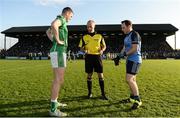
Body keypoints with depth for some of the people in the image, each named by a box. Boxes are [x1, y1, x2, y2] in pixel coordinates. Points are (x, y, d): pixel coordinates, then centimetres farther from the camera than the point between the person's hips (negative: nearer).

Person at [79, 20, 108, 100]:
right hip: (88, 57, 0)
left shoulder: (99, 36, 6)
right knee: (89, 75, 5)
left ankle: (103, 94, 7)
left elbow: (104, 46, 12)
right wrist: (84, 50, -13)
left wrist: (102, 50, -10)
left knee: (100, 75, -2)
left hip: (97, 56, 0)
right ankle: (90, 92, 19)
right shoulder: (84, 37, 7)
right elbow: (81, 47, 10)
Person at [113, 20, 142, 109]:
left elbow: (135, 49, -21)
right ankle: (132, 98, 28)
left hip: (135, 60, -9)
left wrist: (124, 54, -15)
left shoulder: (135, 35, -13)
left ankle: (138, 100, -5)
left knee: (129, 79, -16)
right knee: (132, 80, 15)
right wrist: (118, 57, 5)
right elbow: (124, 48, 15)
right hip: (130, 60, 10)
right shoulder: (127, 36, 15)